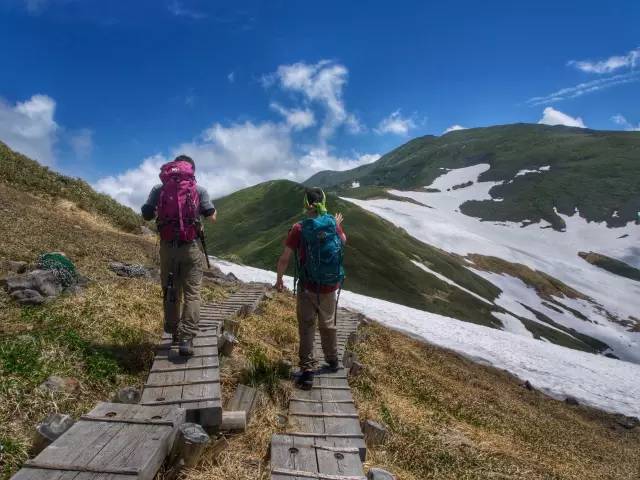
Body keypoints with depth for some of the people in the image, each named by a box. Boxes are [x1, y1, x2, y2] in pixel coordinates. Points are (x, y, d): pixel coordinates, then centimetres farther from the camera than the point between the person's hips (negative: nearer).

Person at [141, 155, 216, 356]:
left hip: (167, 247, 2)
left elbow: (146, 215, 7)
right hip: (190, 247, -2)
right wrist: (206, 210, 22)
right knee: (192, 292, -1)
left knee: (170, 291, 15)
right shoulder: (199, 190, 1)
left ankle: (174, 333, 25)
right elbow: (212, 218, 1)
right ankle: (186, 338, -14)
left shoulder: (159, 189, 6)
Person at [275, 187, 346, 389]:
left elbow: (284, 258, -14)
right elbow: (343, 241, 16)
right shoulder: (334, 224, -7)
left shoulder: (299, 228, -17)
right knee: (328, 324, 22)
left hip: (307, 287, -3)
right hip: (330, 287, 3)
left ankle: (307, 371, 9)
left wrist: (279, 280, 2)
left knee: (306, 328, 9)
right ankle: (332, 361, 40)